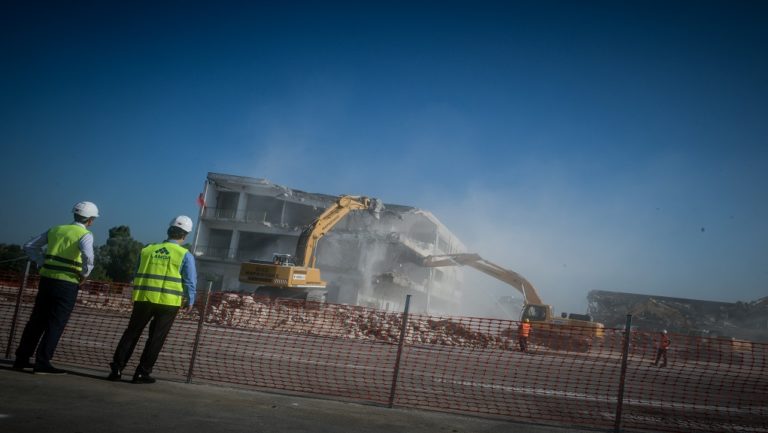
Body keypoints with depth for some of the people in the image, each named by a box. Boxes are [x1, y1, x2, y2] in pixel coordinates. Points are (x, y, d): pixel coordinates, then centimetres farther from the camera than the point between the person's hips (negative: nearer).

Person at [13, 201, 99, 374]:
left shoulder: (55, 229, 14)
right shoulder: (85, 235, -6)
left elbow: (29, 246, 17)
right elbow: (88, 256, -26)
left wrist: (42, 264, 16)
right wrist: (85, 274, -10)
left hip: (47, 279, 6)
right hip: (67, 284, -6)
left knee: (37, 320, 14)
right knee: (56, 324, 1)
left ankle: (21, 359, 19)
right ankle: (42, 363, 0)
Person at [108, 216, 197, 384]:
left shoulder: (147, 250, 8)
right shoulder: (185, 255, -3)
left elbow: (137, 275, 15)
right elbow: (190, 281, -4)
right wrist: (190, 301, 9)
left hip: (143, 299, 3)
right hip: (169, 302, -3)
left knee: (131, 333, 13)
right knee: (156, 338, 6)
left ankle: (116, 369, 10)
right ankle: (142, 373, 7)